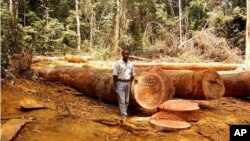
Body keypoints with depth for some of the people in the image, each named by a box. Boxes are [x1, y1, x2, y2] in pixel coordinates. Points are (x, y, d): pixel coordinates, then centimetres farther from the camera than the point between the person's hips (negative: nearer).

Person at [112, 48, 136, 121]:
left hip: (128, 83, 5)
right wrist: (115, 86, -9)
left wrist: (134, 78, -2)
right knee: (122, 100, -8)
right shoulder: (118, 63, -6)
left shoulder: (130, 64, 8)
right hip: (120, 83, -5)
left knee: (127, 101, 10)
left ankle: (124, 113, 23)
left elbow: (132, 74, 17)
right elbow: (115, 75, -7)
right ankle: (124, 115, -9)